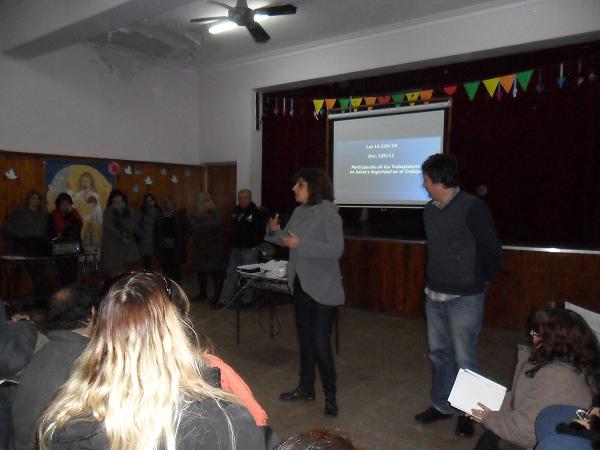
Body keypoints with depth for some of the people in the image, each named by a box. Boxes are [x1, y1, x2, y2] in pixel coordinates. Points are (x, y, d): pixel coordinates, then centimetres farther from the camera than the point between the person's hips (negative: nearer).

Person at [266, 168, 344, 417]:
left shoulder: (328, 213, -15)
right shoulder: (300, 211, 7)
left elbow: (336, 248, -24)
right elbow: (288, 238, 13)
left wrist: (301, 244, -27)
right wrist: (275, 231, -7)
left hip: (323, 289, -8)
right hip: (301, 284, 8)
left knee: (320, 342, -5)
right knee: (304, 338, 18)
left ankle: (330, 396, 12)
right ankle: (306, 387, 34)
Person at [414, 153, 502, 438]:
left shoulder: (472, 207, -16)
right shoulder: (429, 210, 5)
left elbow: (492, 250, -10)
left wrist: (483, 280, 2)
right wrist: (433, 278, 14)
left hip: (464, 298, -6)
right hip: (434, 295, 7)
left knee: (464, 359, 4)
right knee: (438, 353, 16)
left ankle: (468, 413, 23)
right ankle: (442, 405, 33)